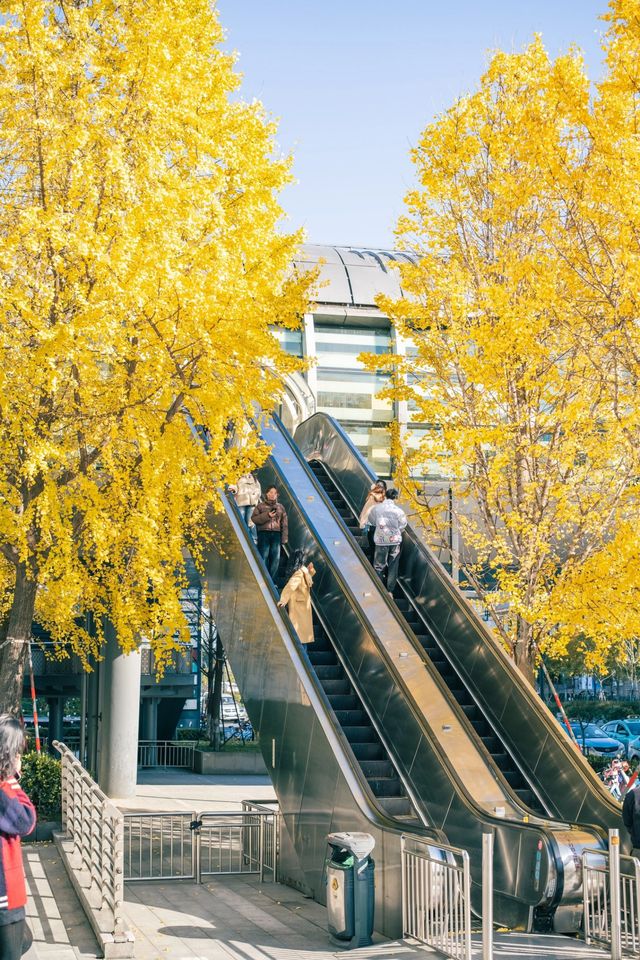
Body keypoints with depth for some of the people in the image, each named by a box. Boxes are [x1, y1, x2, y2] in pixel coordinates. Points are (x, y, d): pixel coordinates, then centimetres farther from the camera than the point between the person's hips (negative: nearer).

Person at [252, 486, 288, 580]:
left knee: (276, 558, -1)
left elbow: (285, 524, 12)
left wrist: (284, 538, 4)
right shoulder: (261, 506, 9)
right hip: (264, 534, -3)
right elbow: (254, 518, -3)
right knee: (263, 557, -7)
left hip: (276, 534, 3)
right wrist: (267, 515, -14)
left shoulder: (280, 507, 16)